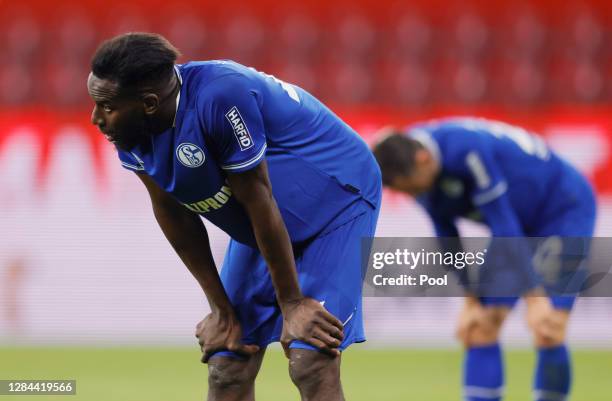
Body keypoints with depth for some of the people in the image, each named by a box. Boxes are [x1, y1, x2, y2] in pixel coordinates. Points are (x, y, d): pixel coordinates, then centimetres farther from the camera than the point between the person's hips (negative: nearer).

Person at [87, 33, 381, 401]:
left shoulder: (221, 97, -35)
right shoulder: (132, 133, -14)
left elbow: (259, 204, -27)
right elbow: (175, 217, -3)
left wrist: (292, 303, -18)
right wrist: (221, 310, -1)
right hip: (256, 232, 7)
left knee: (311, 364, -18)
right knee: (227, 366, 1)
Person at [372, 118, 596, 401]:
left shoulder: (467, 151, -35)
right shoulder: (409, 164, -11)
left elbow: (505, 228, -32)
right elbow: (446, 237, 1)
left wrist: (535, 299, -29)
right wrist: (472, 301, 0)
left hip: (565, 210, -8)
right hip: (520, 223, 8)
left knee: (548, 333, -18)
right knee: (479, 330, -2)